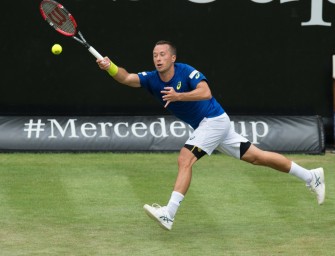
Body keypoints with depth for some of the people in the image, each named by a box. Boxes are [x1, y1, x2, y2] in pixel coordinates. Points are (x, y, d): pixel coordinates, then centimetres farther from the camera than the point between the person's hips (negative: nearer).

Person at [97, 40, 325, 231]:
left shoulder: (186, 71, -19)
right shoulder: (152, 79, -1)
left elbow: (206, 92, -34)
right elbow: (126, 78, -15)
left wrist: (178, 96, -44)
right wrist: (110, 67, -32)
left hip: (214, 120, -8)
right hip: (205, 126, 8)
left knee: (185, 160, -21)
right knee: (256, 156, 11)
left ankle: (169, 214, -26)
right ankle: (311, 176, 20)